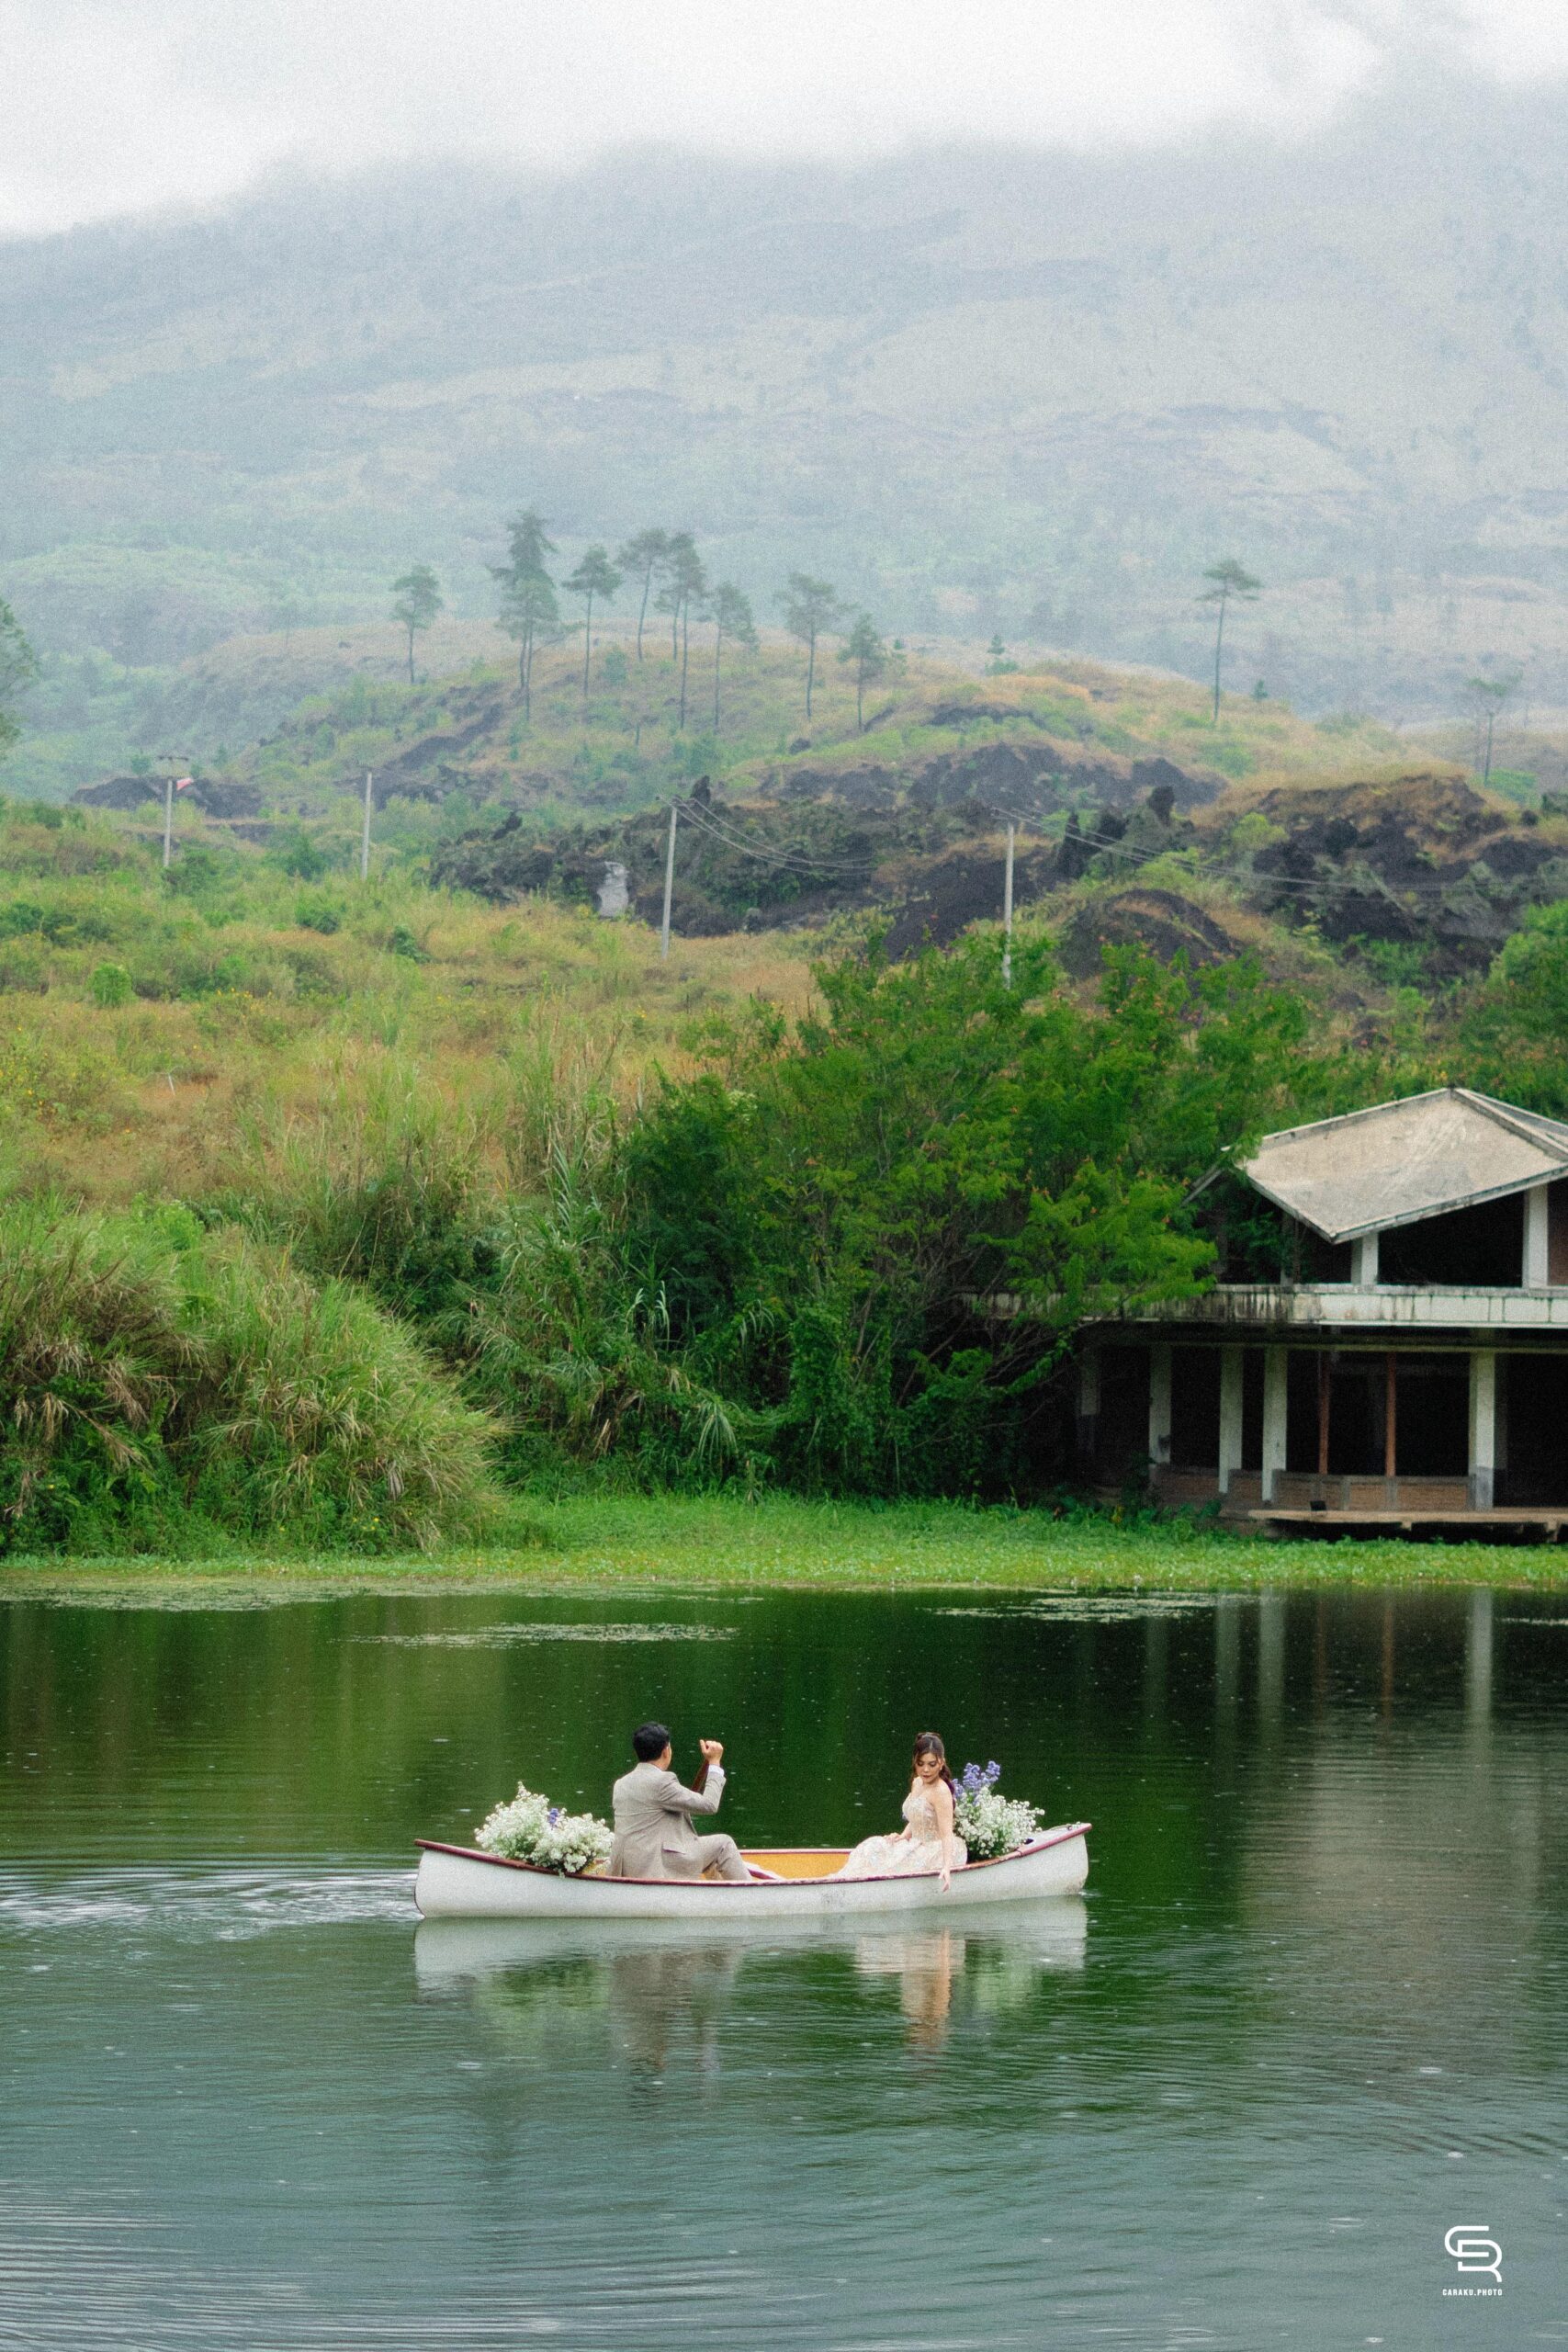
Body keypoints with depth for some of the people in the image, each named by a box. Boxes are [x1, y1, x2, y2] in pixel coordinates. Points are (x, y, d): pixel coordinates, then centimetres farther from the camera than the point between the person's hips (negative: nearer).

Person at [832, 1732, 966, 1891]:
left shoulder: (940, 1791, -21)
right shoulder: (917, 1784, 8)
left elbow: (947, 1833, -27)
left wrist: (947, 1867, -38)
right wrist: (903, 1836, -1)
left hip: (937, 1852, -9)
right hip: (918, 1846, 9)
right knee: (873, 1849, -4)